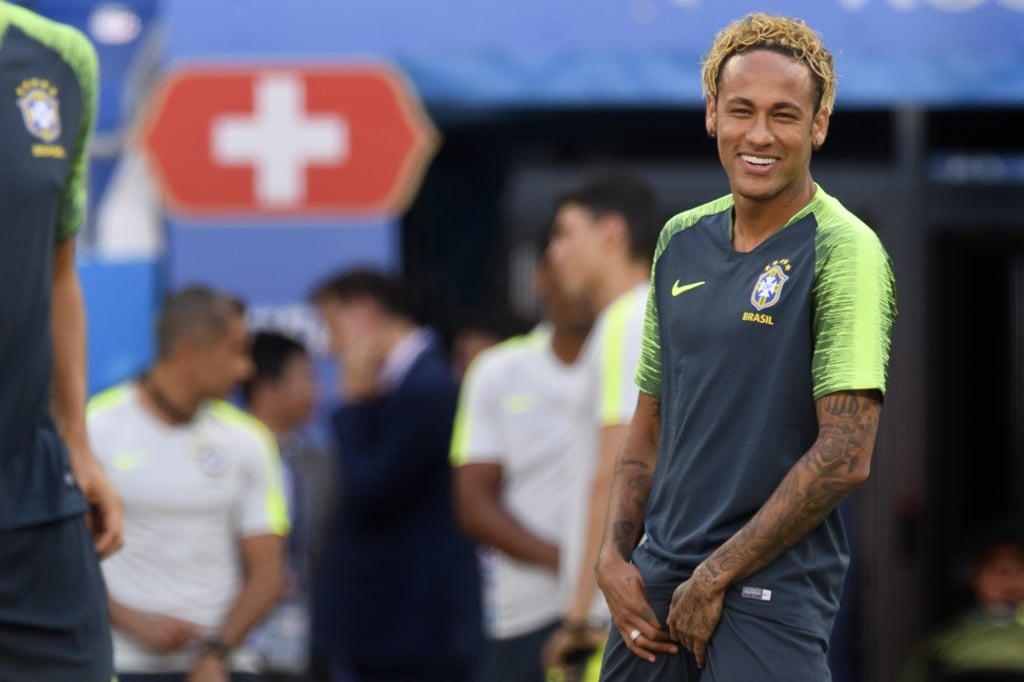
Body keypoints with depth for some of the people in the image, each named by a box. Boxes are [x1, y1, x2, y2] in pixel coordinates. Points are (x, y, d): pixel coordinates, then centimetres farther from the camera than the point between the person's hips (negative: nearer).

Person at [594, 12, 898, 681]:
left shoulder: (844, 250, -10)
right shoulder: (681, 241, 10)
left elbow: (844, 457, -16)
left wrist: (715, 577, -13)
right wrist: (614, 558, 3)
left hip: (770, 594, -6)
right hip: (656, 582, 6)